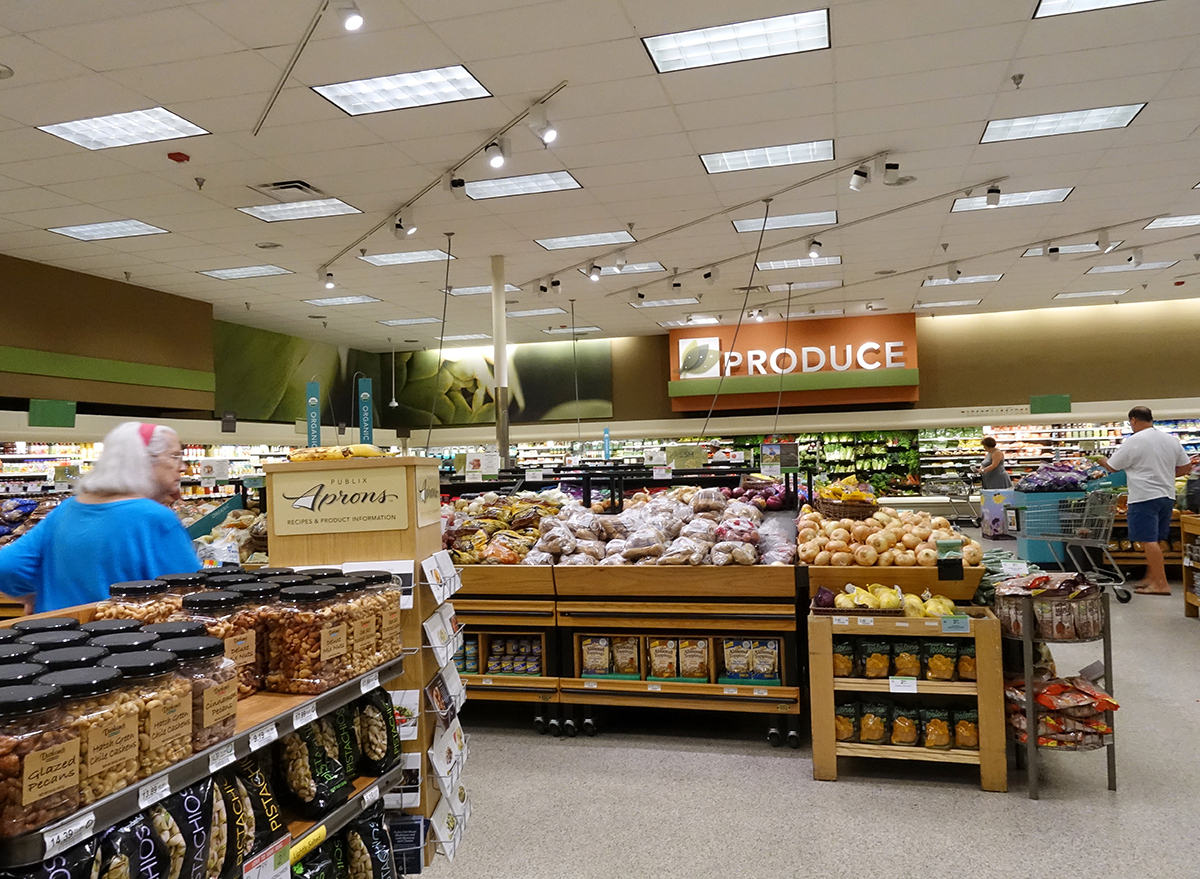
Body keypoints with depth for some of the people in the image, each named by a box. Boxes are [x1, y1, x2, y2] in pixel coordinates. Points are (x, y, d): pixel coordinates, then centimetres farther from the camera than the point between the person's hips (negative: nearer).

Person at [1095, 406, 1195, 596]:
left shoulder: (1134, 442, -11)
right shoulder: (1171, 440, 10)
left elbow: (1112, 467, -4)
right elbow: (1186, 466, 14)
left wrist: (1100, 459, 16)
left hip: (1144, 497, -8)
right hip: (1167, 496, 8)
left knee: (1148, 540, -6)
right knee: (1154, 540, 15)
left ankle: (1161, 583, -7)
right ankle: (1151, 578, 21)